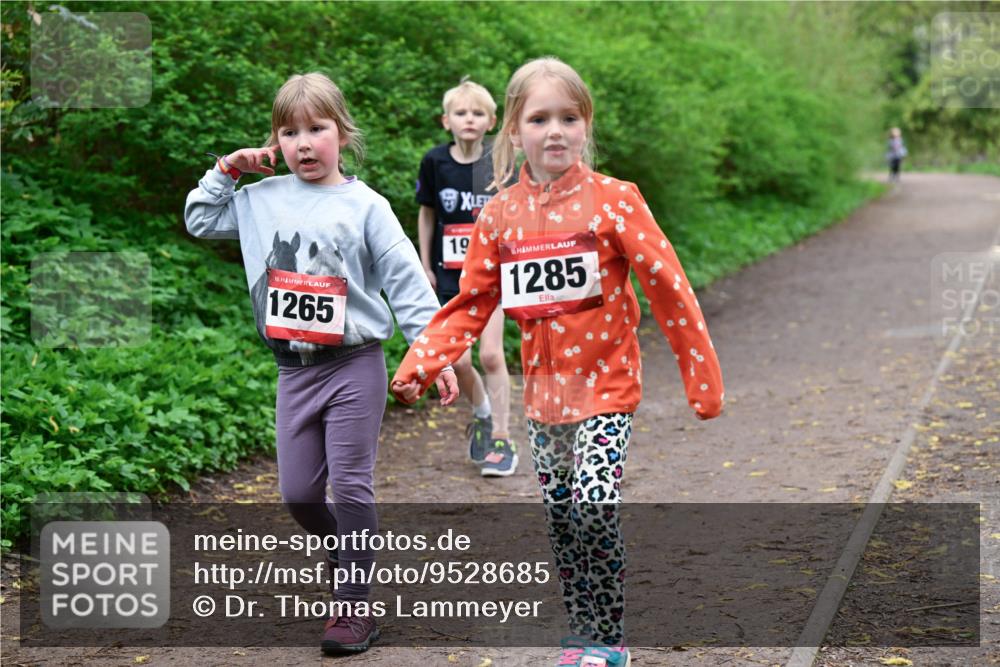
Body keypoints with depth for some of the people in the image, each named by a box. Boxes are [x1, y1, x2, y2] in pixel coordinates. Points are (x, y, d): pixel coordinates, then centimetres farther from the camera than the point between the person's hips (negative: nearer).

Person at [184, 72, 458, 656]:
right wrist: (225, 171, 8)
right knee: (298, 491, 8)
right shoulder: (263, 198, 6)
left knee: (352, 486, -1)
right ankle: (347, 552, 34)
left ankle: (355, 606, 8)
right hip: (295, 368, 4)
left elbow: (406, 281, -6)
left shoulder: (364, 205, -6)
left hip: (355, 365, -4)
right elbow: (201, 221, 20)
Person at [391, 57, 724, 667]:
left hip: (606, 385, -4)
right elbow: (471, 304, 4)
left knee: (595, 505, -18)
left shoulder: (613, 200, -9)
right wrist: (419, 366, -8)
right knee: (561, 521, 10)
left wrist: (702, 377, -6)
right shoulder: (500, 215, 1)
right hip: (545, 390, 4)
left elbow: (668, 289, -7)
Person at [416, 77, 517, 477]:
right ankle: (482, 416, 28)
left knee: (491, 354, -8)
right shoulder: (435, 162, -4)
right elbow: (427, 213, 7)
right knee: (458, 360, -1)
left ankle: (501, 440, 3)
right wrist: (425, 266, 6)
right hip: (448, 274, 1)